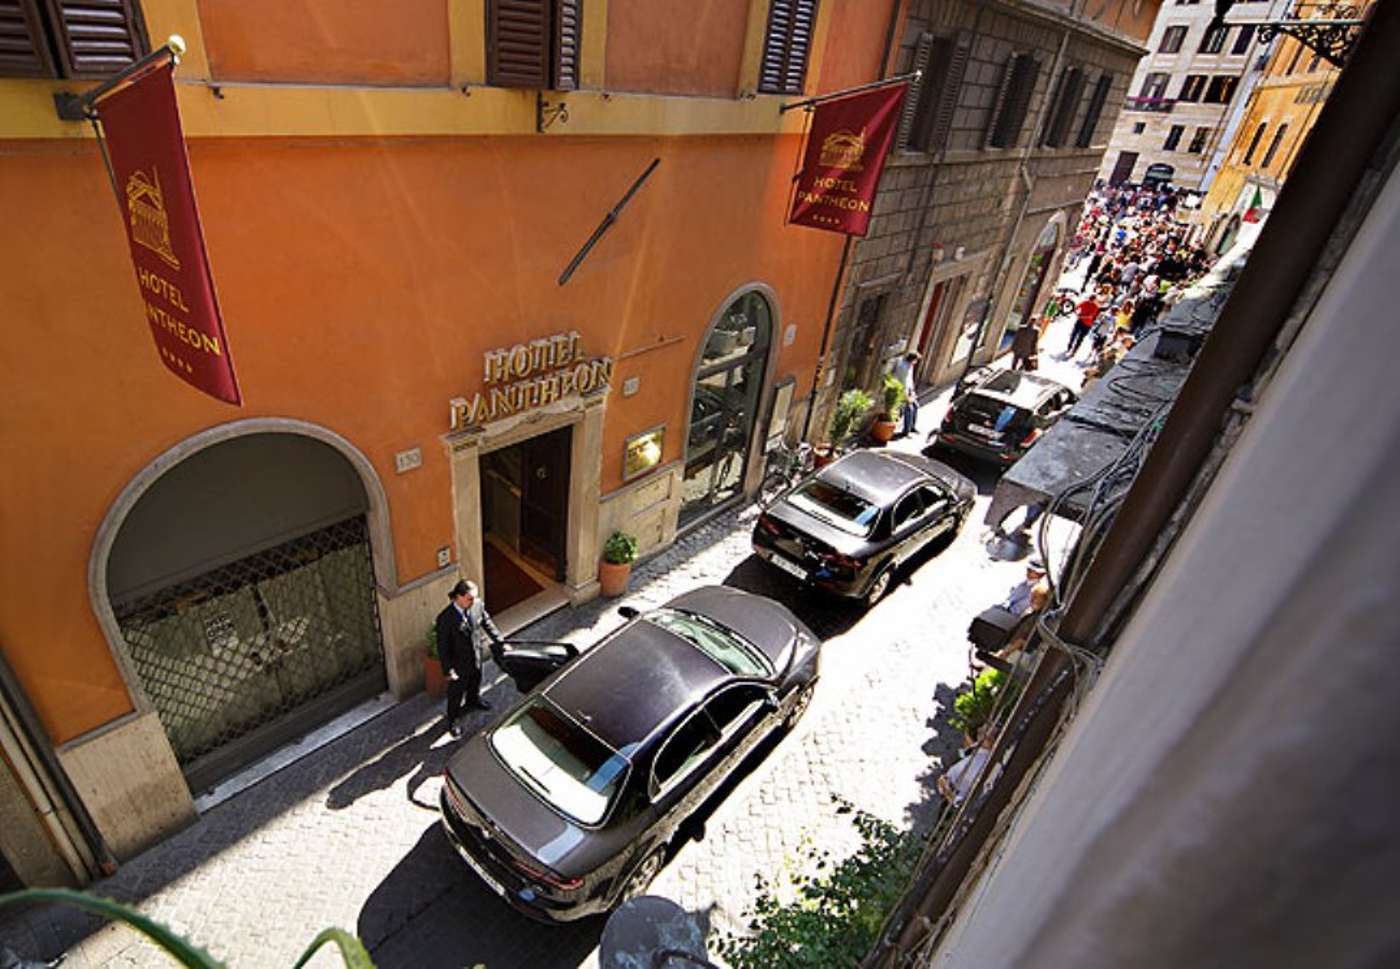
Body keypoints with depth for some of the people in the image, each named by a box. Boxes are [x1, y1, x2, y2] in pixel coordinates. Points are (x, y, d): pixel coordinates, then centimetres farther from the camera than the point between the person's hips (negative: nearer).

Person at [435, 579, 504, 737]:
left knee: (475, 681, 32)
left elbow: (487, 623, 0)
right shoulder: (445, 618, -33)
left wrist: (500, 642, 2)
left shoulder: (478, 604, -19)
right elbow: (442, 647, -23)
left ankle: (473, 700, 63)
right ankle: (453, 720, 45)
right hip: (458, 663, -5)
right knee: (456, 691, 19)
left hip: (476, 657, 5)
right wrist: (448, 670, -19)